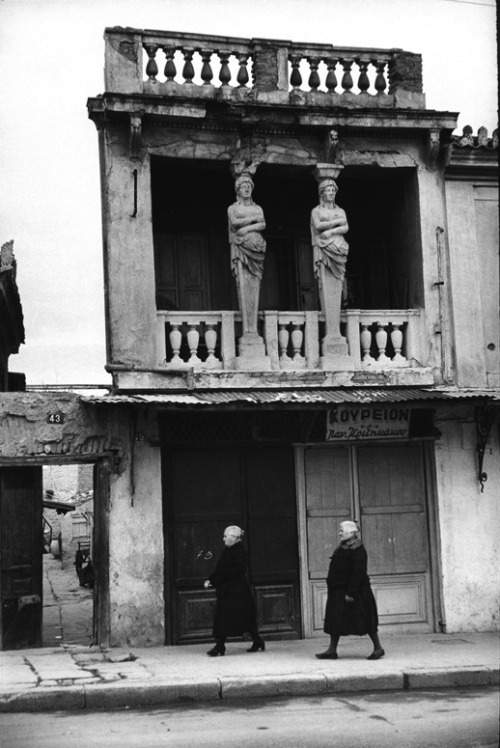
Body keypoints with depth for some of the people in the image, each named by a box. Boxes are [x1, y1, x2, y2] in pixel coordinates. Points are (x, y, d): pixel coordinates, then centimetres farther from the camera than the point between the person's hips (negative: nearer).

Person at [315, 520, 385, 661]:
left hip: (355, 591, -10)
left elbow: (358, 572, -22)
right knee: (335, 620, 7)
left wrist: (350, 593, -25)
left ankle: (378, 648, 7)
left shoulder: (357, 550, -15)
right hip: (339, 591, 10)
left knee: (364, 620, -3)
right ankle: (332, 650, 11)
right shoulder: (342, 548, 15)